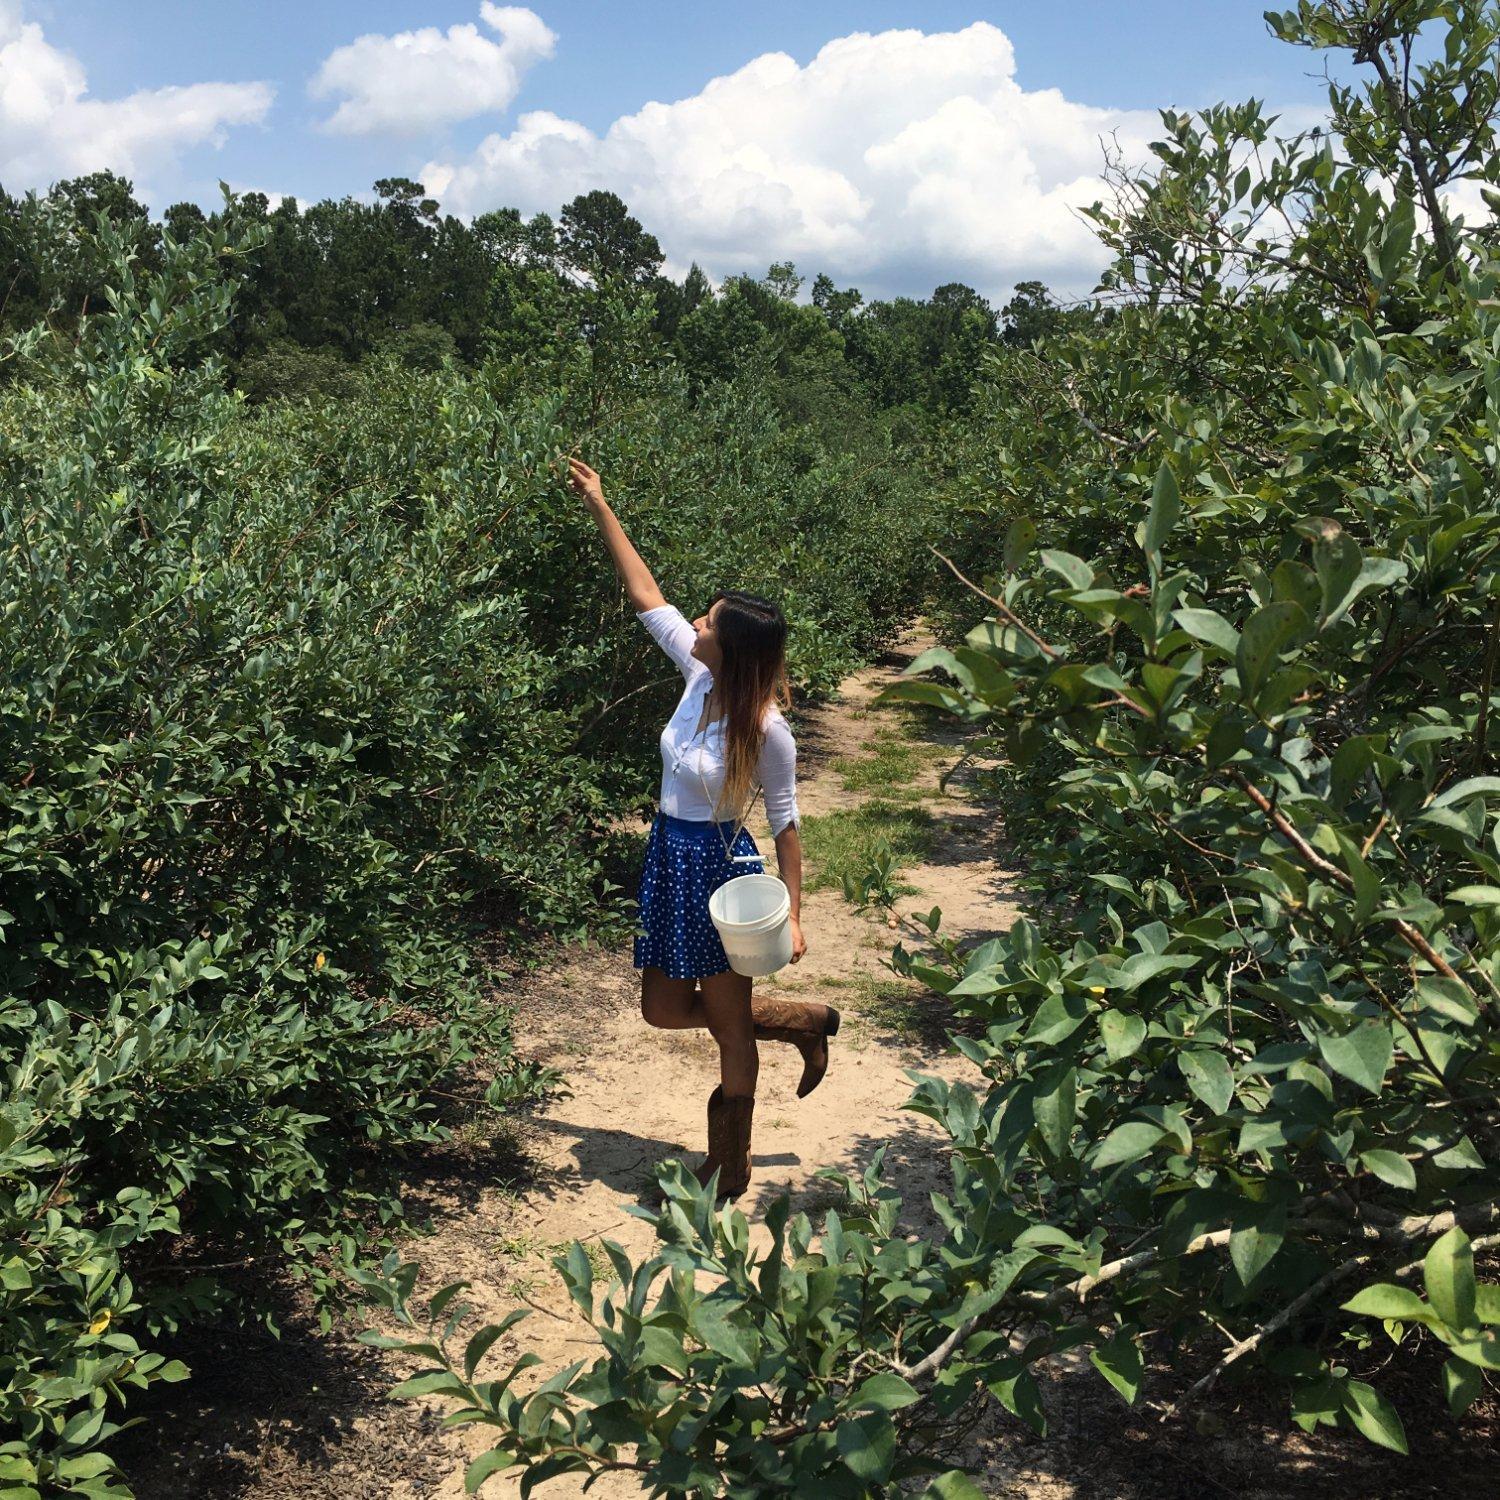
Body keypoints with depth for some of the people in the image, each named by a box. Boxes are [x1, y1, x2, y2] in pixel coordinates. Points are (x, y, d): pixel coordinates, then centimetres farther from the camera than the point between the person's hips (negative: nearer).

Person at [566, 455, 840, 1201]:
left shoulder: (765, 728, -21)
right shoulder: (699, 677, -5)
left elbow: (785, 824, -13)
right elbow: (645, 595, 3)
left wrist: (791, 914, -14)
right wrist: (600, 508, 3)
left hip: (720, 869, -8)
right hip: (668, 859, 8)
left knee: (731, 1033, 8)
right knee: (665, 1010, 17)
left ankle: (729, 1171, 27)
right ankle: (804, 1022, 34)